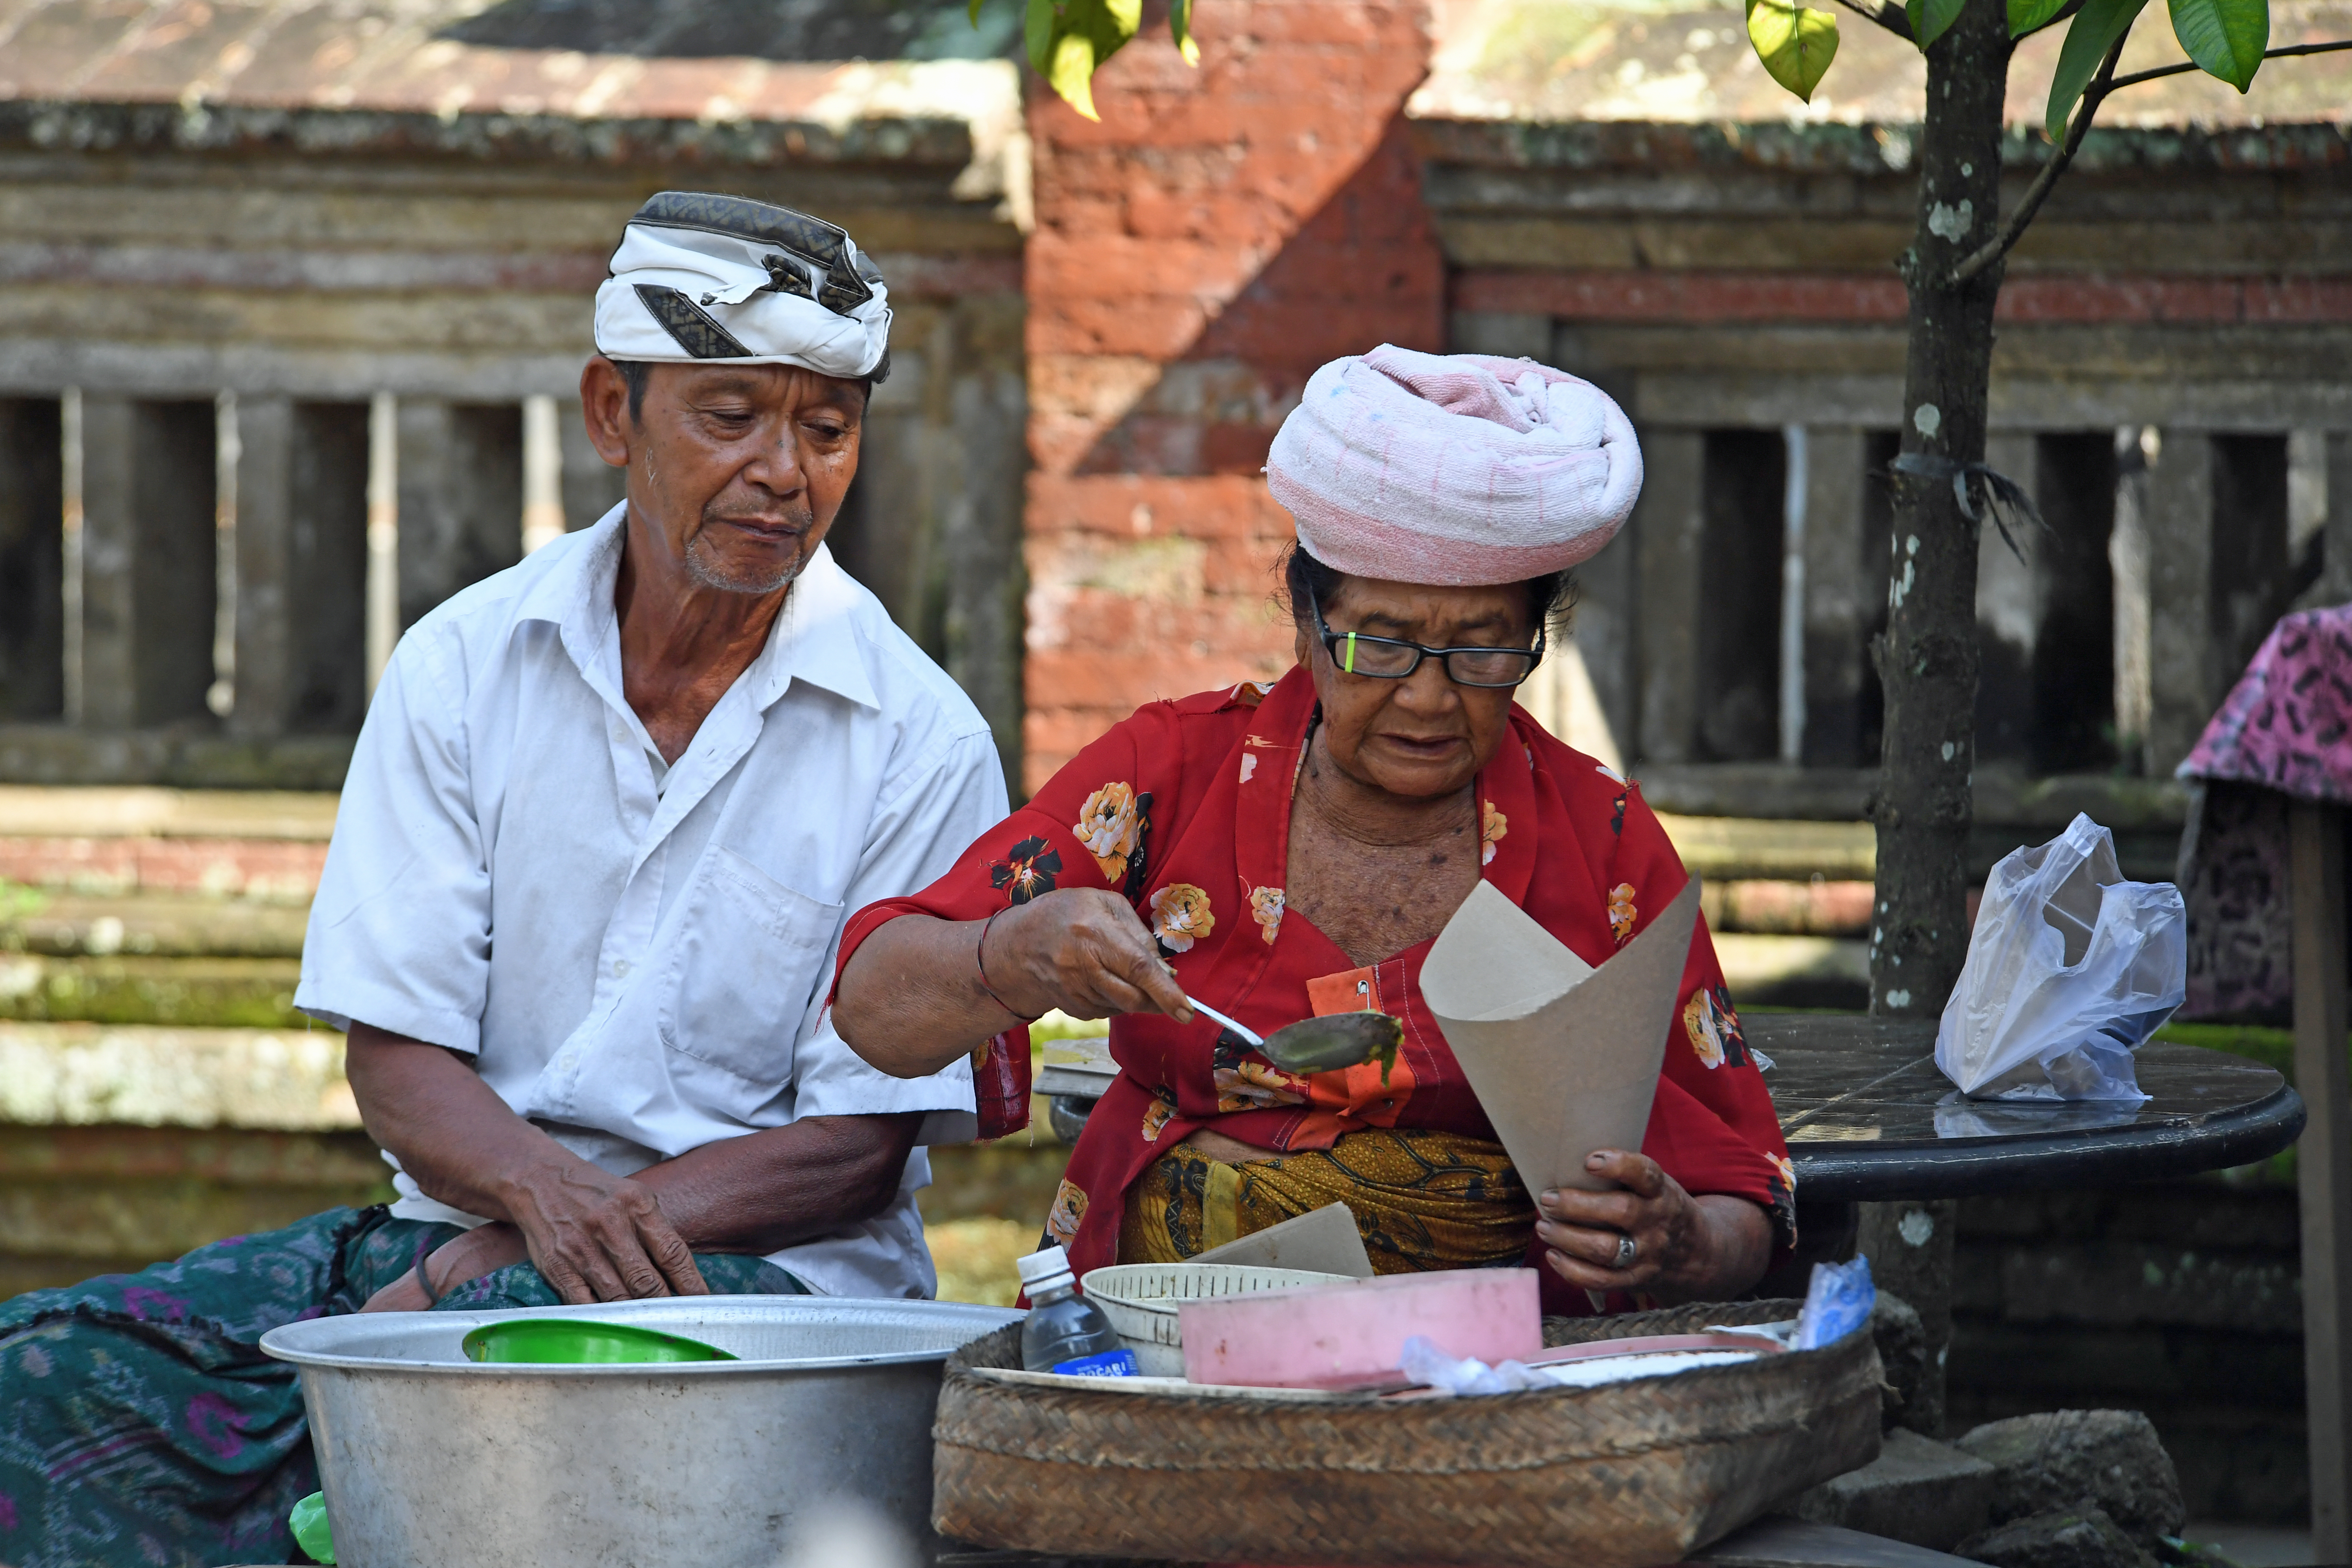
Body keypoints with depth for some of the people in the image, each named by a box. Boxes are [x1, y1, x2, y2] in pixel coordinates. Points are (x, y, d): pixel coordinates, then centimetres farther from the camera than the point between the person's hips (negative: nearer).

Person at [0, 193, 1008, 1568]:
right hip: (465, 1216, 4)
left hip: (765, 1261, -4)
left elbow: (861, 1149, -5)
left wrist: (517, 1254, -16)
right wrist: (543, 1189, -23)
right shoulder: (462, 667, 7)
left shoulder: (921, 743, -1)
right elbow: (398, 1055, 2)